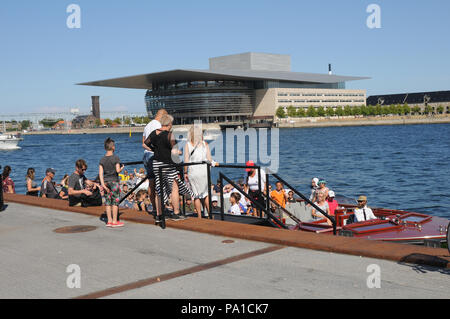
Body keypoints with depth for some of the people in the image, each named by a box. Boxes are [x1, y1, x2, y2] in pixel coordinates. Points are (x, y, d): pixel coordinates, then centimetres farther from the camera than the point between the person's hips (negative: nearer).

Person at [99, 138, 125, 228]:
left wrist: (103, 184, -3)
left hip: (106, 182, 5)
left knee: (108, 202, 9)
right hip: (114, 181, -5)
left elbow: (100, 173, -1)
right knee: (115, 201, 1)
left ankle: (109, 221, 13)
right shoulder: (116, 158, -9)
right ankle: (115, 221, 2)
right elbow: (118, 170, -15)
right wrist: (122, 168, 6)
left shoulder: (102, 159, 4)